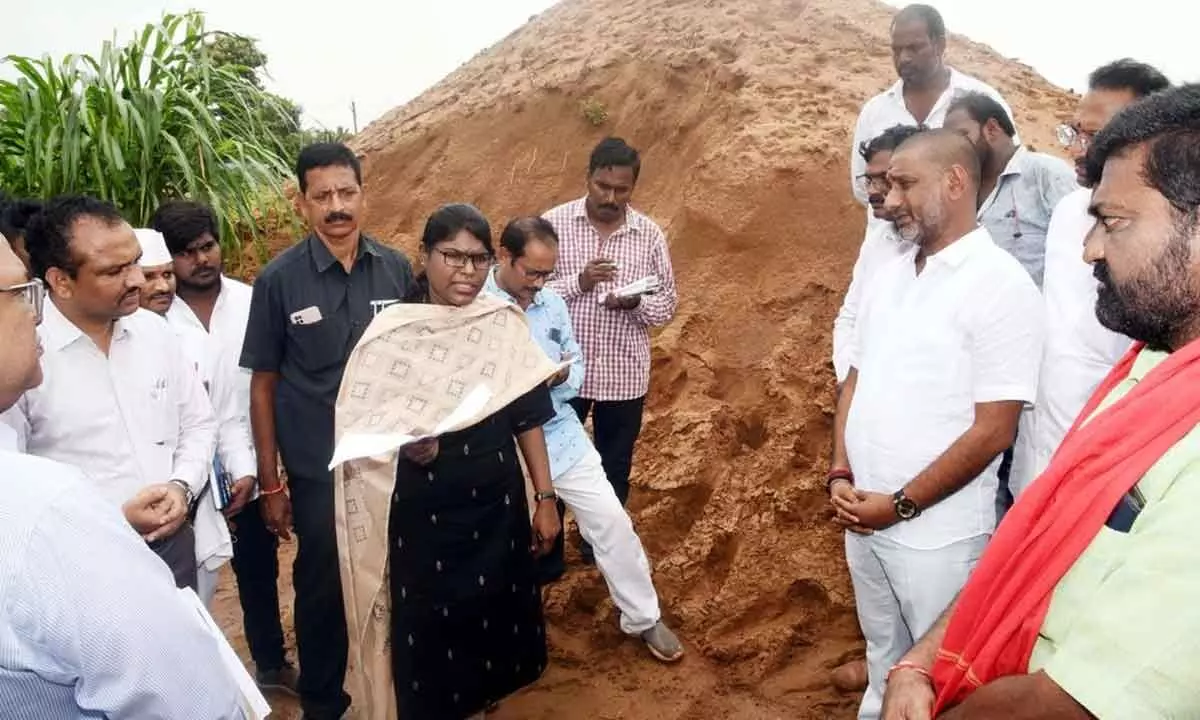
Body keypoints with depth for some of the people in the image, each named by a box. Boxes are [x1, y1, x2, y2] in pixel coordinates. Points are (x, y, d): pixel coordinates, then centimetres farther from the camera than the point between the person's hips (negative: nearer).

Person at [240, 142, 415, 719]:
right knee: (322, 588, 13)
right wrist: (270, 483, -3)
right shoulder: (279, 278, -8)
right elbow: (263, 384, -4)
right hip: (318, 469, -2)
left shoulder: (396, 270, -2)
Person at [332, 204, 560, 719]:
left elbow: (527, 418, 3)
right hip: (420, 511, -2)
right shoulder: (390, 332, -9)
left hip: (496, 504, 2)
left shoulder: (505, 325, -2)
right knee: (427, 623, 7)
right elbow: (356, 423, -4)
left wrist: (545, 497, 2)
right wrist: (405, 443, -24)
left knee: (494, 614, 14)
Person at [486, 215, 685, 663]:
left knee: (610, 520, 2)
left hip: (560, 436, 4)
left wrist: (562, 377, -13)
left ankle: (644, 619, 19)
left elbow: (577, 366, 11)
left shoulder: (553, 303, 5)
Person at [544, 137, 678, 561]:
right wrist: (578, 282, -22)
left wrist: (635, 303, -19)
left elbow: (668, 302, 2)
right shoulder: (555, 223, -5)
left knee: (613, 469, 15)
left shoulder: (649, 234, 0)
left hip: (623, 375, 1)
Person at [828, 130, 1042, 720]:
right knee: (883, 655, 23)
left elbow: (993, 430, -18)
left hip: (936, 532, -6)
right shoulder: (888, 276, 6)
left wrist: (901, 504, -15)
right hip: (863, 516, 6)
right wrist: (841, 476, -2)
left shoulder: (1001, 284, -15)